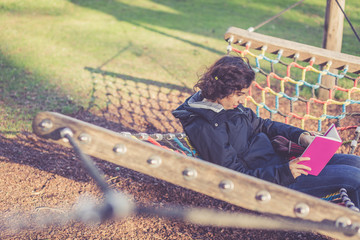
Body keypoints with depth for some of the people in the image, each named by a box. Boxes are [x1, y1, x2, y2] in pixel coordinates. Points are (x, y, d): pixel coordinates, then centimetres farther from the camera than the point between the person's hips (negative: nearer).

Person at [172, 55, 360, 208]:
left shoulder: (228, 104, 5)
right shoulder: (205, 128, -22)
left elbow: (261, 124, 18)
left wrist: (301, 136, 3)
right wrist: (285, 172, -28)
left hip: (277, 163, 9)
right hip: (267, 182, -9)